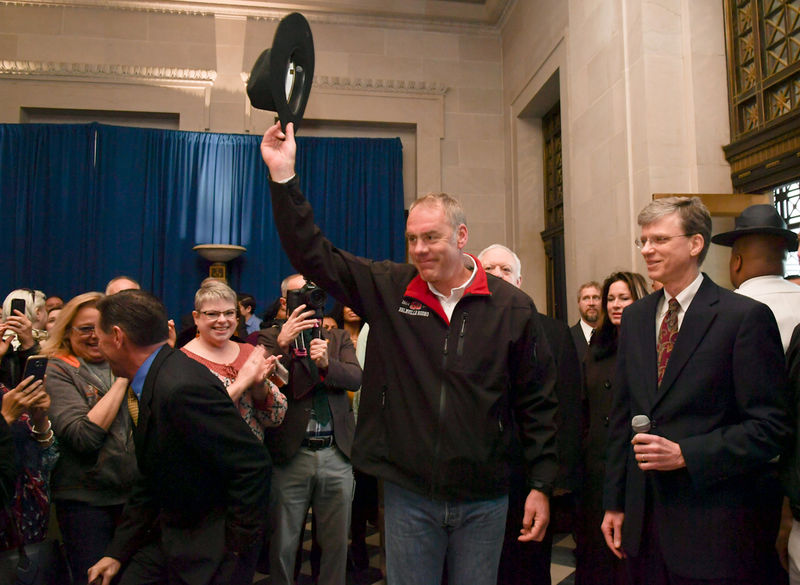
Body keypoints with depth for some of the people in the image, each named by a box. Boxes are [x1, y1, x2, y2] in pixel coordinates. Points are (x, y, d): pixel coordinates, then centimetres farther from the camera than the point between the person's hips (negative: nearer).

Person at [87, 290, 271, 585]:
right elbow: (150, 482, 12)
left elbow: (254, 464, -28)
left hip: (211, 550, -8)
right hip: (169, 537, 8)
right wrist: (118, 552, 11)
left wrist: (237, 546, -19)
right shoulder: (152, 383, 5)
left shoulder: (184, 387, -28)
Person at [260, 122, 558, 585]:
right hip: (408, 494, 1)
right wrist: (284, 176, -10)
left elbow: (537, 402, 0)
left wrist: (541, 485, -1)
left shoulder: (513, 307, -4)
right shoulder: (389, 290, -1)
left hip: (483, 499, 0)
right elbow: (314, 254, -3)